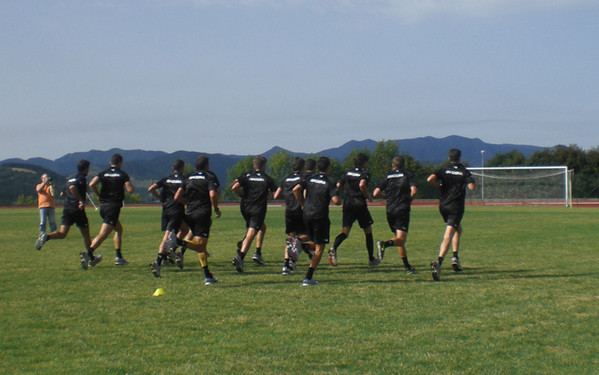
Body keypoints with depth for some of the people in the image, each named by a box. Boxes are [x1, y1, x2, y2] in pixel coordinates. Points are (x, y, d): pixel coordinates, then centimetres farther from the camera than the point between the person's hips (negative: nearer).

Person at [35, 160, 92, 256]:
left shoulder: (70, 179, 19)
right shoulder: (82, 179, -6)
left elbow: (64, 194, 28)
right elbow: (72, 187, -25)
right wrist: (81, 200, -22)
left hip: (67, 209, 6)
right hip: (78, 210, -6)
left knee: (62, 233, -5)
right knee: (86, 236, 9)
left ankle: (47, 237, -32)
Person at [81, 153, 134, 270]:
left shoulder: (103, 174, 10)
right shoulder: (123, 174, 0)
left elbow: (92, 184, -7)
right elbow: (130, 190, -9)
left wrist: (99, 195, 7)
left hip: (103, 206, 6)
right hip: (114, 206, -6)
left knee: (119, 229, 23)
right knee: (103, 234, -13)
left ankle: (119, 257, 19)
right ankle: (88, 253, -33)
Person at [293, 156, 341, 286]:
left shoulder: (310, 179, 8)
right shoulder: (330, 183, -7)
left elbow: (296, 189, -2)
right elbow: (336, 200, -18)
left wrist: (302, 204, 9)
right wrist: (340, 201, 6)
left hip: (307, 214, 5)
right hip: (320, 216, -5)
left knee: (314, 240, 27)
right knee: (319, 248, 0)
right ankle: (308, 278, -6)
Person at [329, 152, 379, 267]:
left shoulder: (347, 173, 12)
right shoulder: (365, 173, -5)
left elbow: (338, 186, 9)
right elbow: (362, 185, -23)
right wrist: (368, 197, -9)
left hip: (347, 205, 4)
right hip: (360, 205, -4)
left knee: (345, 232, -2)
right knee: (368, 232, 12)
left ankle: (334, 248, -32)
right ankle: (371, 259, 18)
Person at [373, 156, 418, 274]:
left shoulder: (387, 177, 9)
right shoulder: (407, 176, 4)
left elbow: (376, 193, 1)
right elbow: (414, 190, -13)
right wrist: (409, 199, 6)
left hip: (390, 210, 4)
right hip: (402, 210, -4)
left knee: (399, 240, 13)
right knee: (401, 239, -10)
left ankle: (407, 266, 11)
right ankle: (385, 244, -40)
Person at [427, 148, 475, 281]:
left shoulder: (444, 170, 4)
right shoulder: (464, 172, -1)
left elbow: (430, 179, -12)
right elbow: (472, 187, -13)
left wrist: (439, 186, 6)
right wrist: (466, 181, 8)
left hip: (443, 206, 4)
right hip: (457, 207, -4)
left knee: (458, 229, 28)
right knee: (448, 235, -11)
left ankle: (455, 257, 19)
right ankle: (439, 261, -29)